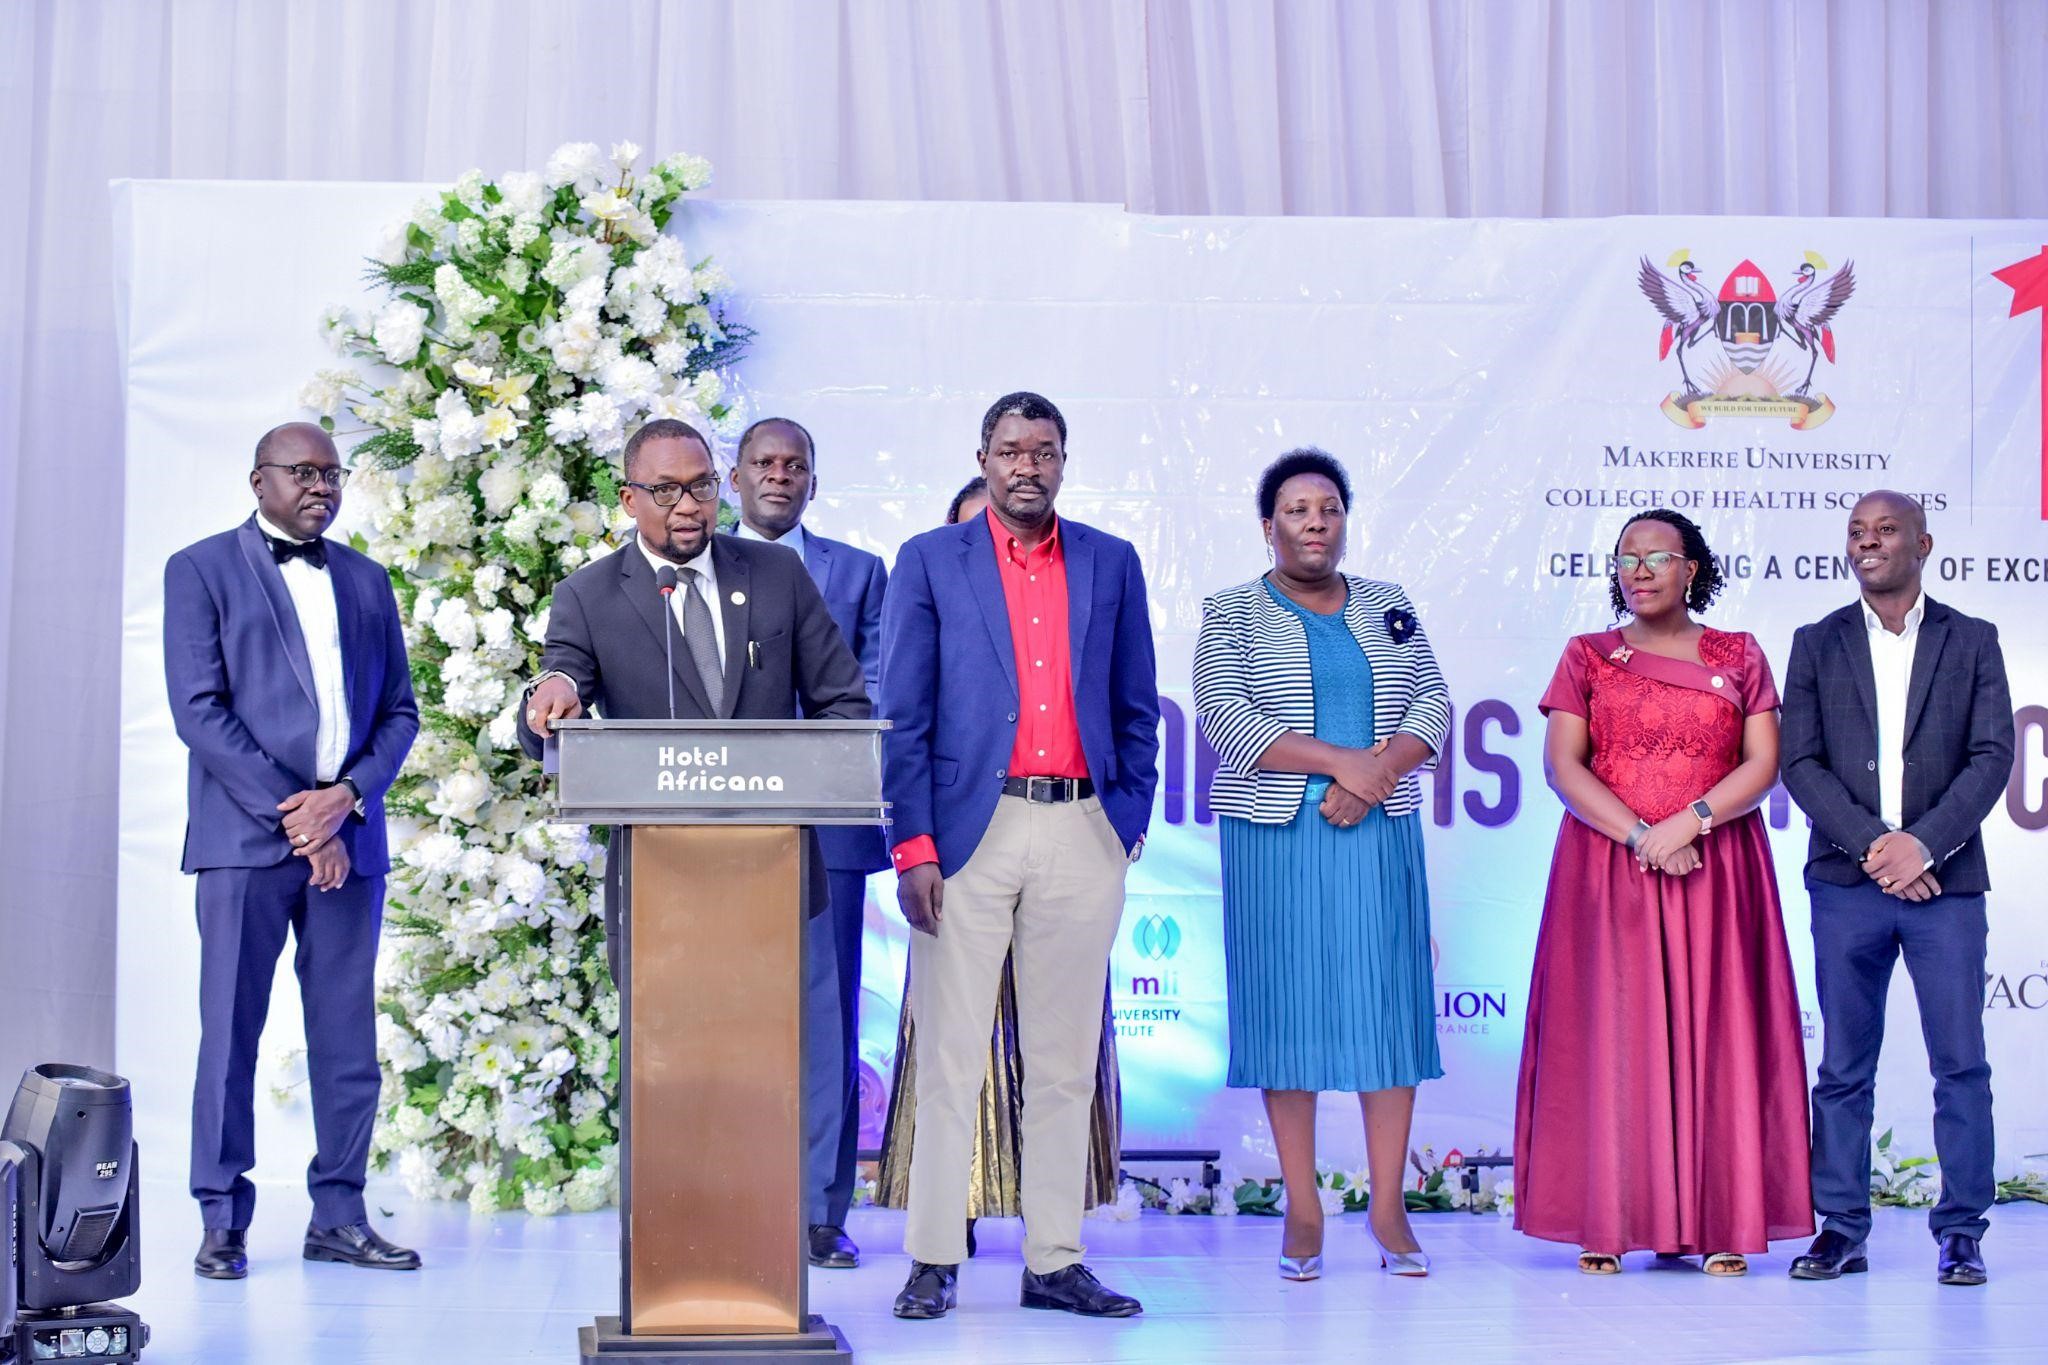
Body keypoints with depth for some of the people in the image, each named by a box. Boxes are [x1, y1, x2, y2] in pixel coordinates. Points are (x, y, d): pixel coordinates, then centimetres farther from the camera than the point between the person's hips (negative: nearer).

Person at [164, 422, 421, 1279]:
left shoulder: (366, 581, 16)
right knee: (231, 1030, -2)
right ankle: (223, 1221, 5)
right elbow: (199, 709, -6)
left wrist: (347, 796, -5)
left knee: (347, 1036, 5)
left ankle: (339, 1215, 11)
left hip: (350, 837, 4)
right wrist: (291, 814, -12)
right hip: (245, 837, -4)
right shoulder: (201, 571, 3)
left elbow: (399, 710, 13)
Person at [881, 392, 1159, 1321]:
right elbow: (901, 715, 0)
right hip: (970, 828, -2)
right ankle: (934, 1260, 7)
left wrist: (1130, 822, 6)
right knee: (949, 1055, 0)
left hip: (1083, 835, 2)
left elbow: (1137, 709, 14)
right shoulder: (929, 562, 5)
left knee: (1066, 1060, 7)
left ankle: (1055, 1262, 14)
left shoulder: (1112, 564, 12)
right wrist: (912, 844, -7)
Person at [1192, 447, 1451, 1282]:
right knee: (1287, 1010, -2)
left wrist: (1378, 774, -12)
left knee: (1387, 1006, -1)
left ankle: (1388, 1207, 5)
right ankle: (1302, 1210, 5)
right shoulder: (1232, 616, 4)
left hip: (1379, 837, 3)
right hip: (1275, 838, -2)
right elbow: (1224, 717, -9)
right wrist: (1339, 762, -16)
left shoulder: (1390, 610, 14)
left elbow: (1433, 704, 7)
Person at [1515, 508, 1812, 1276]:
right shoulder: (1587, 657, 9)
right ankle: (1608, 1224, -1)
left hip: (1716, 869, 0)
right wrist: (1639, 835, -14)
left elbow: (1763, 764, 0)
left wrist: (1690, 821, -15)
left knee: (1715, 1031, -2)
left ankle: (1718, 1223, 2)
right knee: (1610, 1032, -4)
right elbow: (1562, 765, -1)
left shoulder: (1739, 657, 9)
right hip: (1607, 868, 0)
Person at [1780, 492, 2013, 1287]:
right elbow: (1800, 762, 1)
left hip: (1946, 881, -1)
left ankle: (1961, 1233, 8)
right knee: (1844, 1066, 4)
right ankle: (1841, 1229, 10)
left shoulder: (1973, 642, 8)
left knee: (1961, 1064, 0)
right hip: (1846, 882, 1)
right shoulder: (1817, 644, 9)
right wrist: (1871, 843, -11)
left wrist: (1924, 844, -13)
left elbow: (1993, 757, -1)